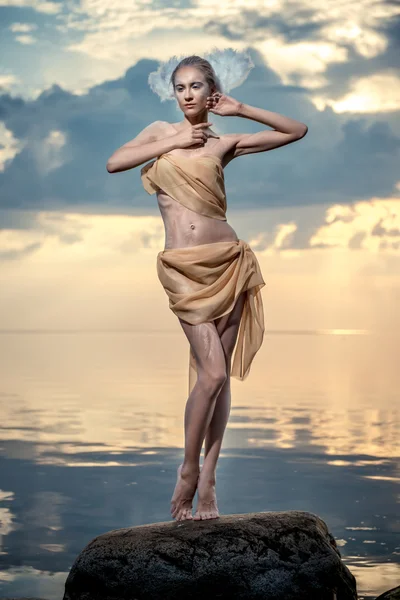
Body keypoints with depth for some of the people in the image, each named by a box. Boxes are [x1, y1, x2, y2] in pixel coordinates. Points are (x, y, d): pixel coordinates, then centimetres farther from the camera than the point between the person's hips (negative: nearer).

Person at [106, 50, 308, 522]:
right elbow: (114, 163, -3)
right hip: (183, 268, -1)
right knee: (211, 373, -12)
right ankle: (188, 471, 4)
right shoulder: (160, 131, 12)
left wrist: (241, 109, 5)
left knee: (215, 374, 3)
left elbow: (297, 131, 8)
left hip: (228, 262, 1)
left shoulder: (223, 143, 8)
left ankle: (208, 479, 10)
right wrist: (174, 143, -3)